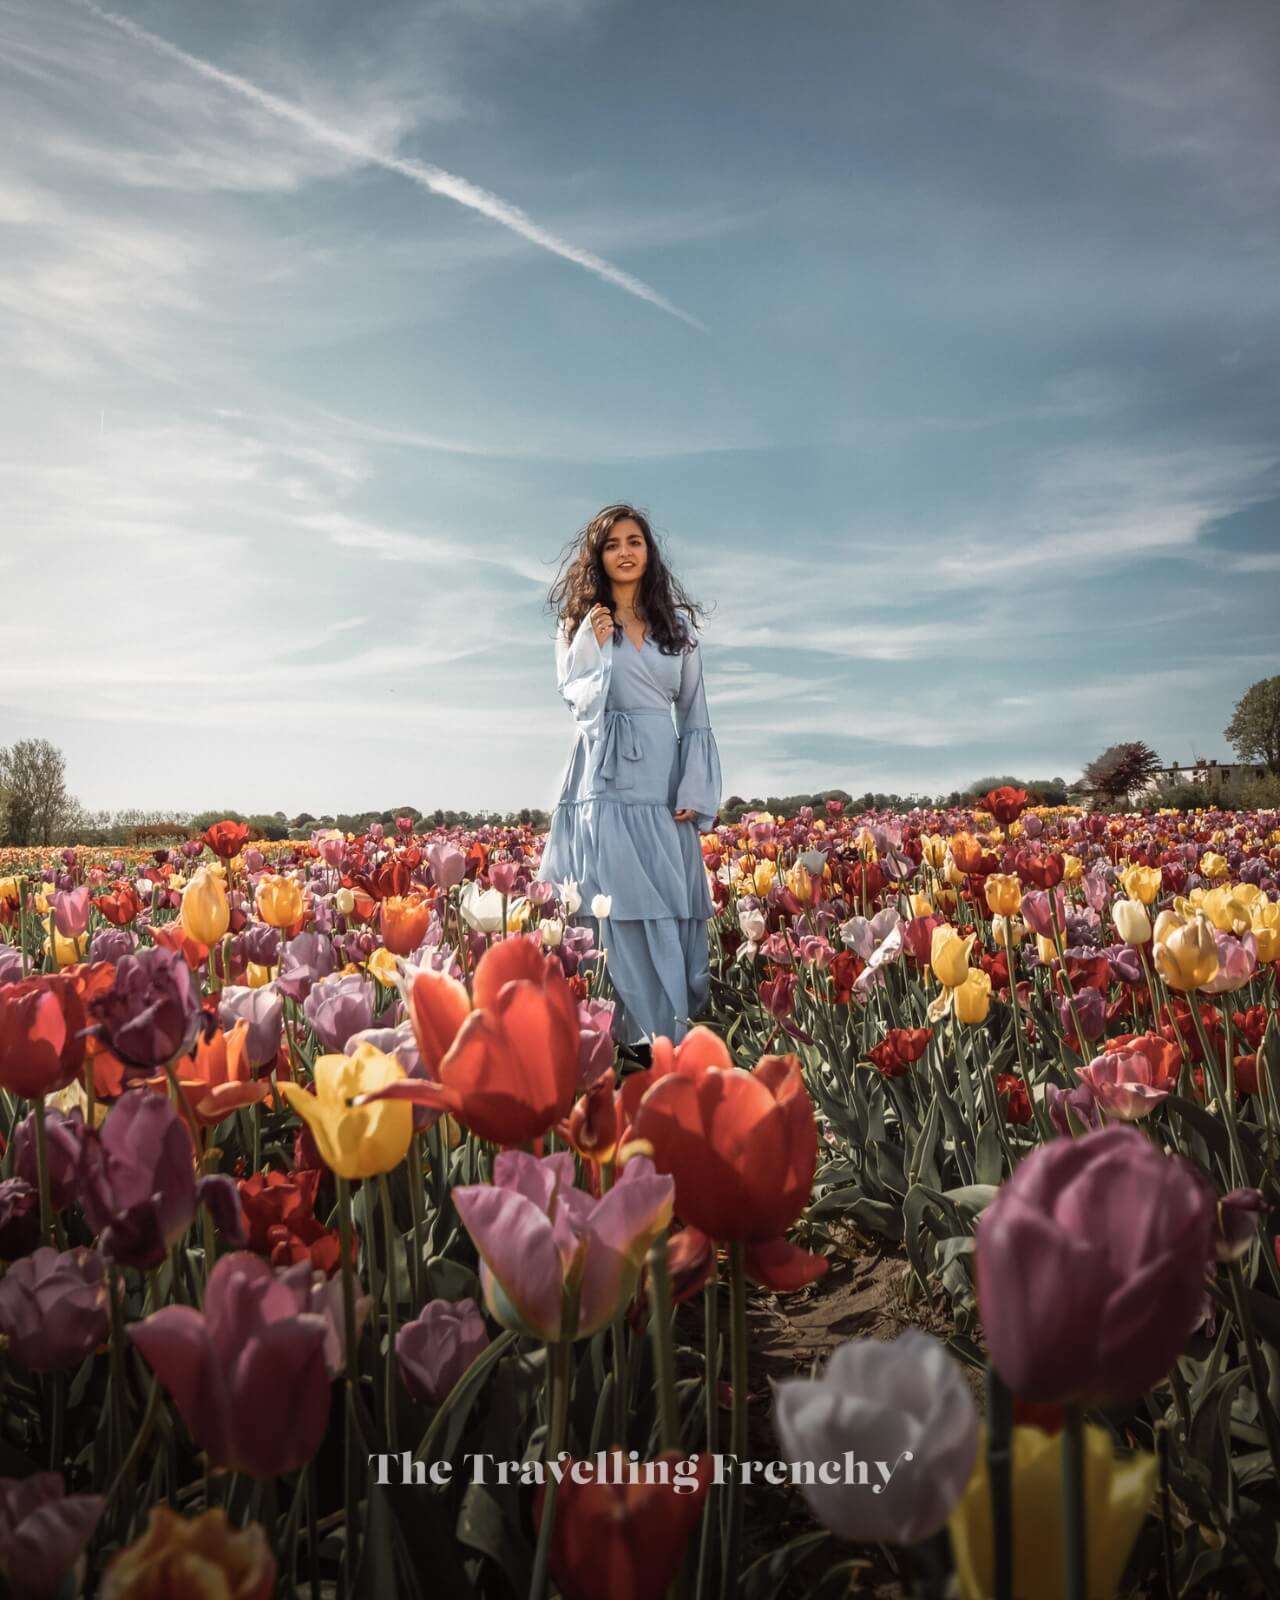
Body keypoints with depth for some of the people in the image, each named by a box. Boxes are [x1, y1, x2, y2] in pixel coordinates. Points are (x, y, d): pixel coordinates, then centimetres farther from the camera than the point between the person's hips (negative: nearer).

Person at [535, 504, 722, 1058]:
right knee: (616, 906, -6)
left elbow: (695, 713, 10)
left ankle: (673, 1029, 8)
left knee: (669, 907, 0)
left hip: (662, 782, 2)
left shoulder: (677, 623, 12)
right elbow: (579, 700, -1)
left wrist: (696, 791, 1)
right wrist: (596, 642, -12)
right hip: (603, 780, -1)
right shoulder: (580, 624, 10)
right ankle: (646, 1035, -1)